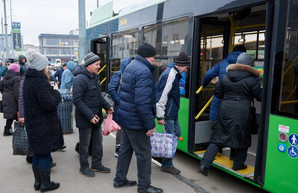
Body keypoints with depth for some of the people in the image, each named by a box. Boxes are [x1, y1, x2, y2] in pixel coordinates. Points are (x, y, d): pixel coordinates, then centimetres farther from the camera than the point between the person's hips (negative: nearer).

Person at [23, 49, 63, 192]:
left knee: (37, 153, 18)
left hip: (33, 122, 9)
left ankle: (38, 182, 30)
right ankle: (45, 184, 17)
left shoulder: (29, 79, 9)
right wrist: (57, 94, -7)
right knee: (45, 154, 3)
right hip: (44, 124, -9)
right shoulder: (40, 81, -22)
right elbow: (49, 104, -24)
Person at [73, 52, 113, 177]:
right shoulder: (80, 79, -19)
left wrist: (107, 106, 10)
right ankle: (84, 167, 24)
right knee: (84, 143, 7)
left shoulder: (94, 77, 10)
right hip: (85, 119, -9)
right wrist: (90, 116, -25)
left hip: (96, 116, 9)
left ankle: (96, 164, 31)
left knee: (98, 140, 16)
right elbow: (77, 100, -22)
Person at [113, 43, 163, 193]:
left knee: (125, 149, 20)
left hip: (125, 117, 10)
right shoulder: (144, 71, -21)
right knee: (144, 153, 5)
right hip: (136, 121, -10)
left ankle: (120, 179, 34)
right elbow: (142, 102, -28)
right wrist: (150, 124, -21)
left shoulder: (131, 66, 12)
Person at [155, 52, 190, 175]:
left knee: (177, 133, 17)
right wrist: (160, 116, -23)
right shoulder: (170, 76, -20)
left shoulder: (173, 73, 13)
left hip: (172, 112, 11)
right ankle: (167, 165, 13)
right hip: (167, 114, -11)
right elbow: (162, 96, -25)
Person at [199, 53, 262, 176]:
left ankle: (205, 164, 1)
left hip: (225, 110, 4)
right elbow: (259, 96, -1)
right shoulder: (252, 79, -5)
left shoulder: (226, 78, 8)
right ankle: (238, 165, 27)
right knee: (242, 138, 17)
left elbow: (218, 94, 14)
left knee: (217, 138, 7)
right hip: (242, 113, -3)